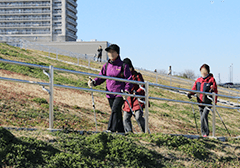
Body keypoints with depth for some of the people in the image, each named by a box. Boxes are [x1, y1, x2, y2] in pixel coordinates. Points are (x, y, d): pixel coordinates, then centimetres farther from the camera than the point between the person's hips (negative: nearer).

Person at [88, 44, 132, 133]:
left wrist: (127, 90, -16)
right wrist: (94, 82, -6)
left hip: (120, 93, -5)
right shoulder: (106, 66, 12)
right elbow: (101, 77, 13)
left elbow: (129, 79, -3)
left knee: (115, 110, -19)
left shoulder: (123, 66, -2)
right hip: (110, 94, 5)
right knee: (117, 112, 10)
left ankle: (111, 129, -23)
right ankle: (121, 131, 17)